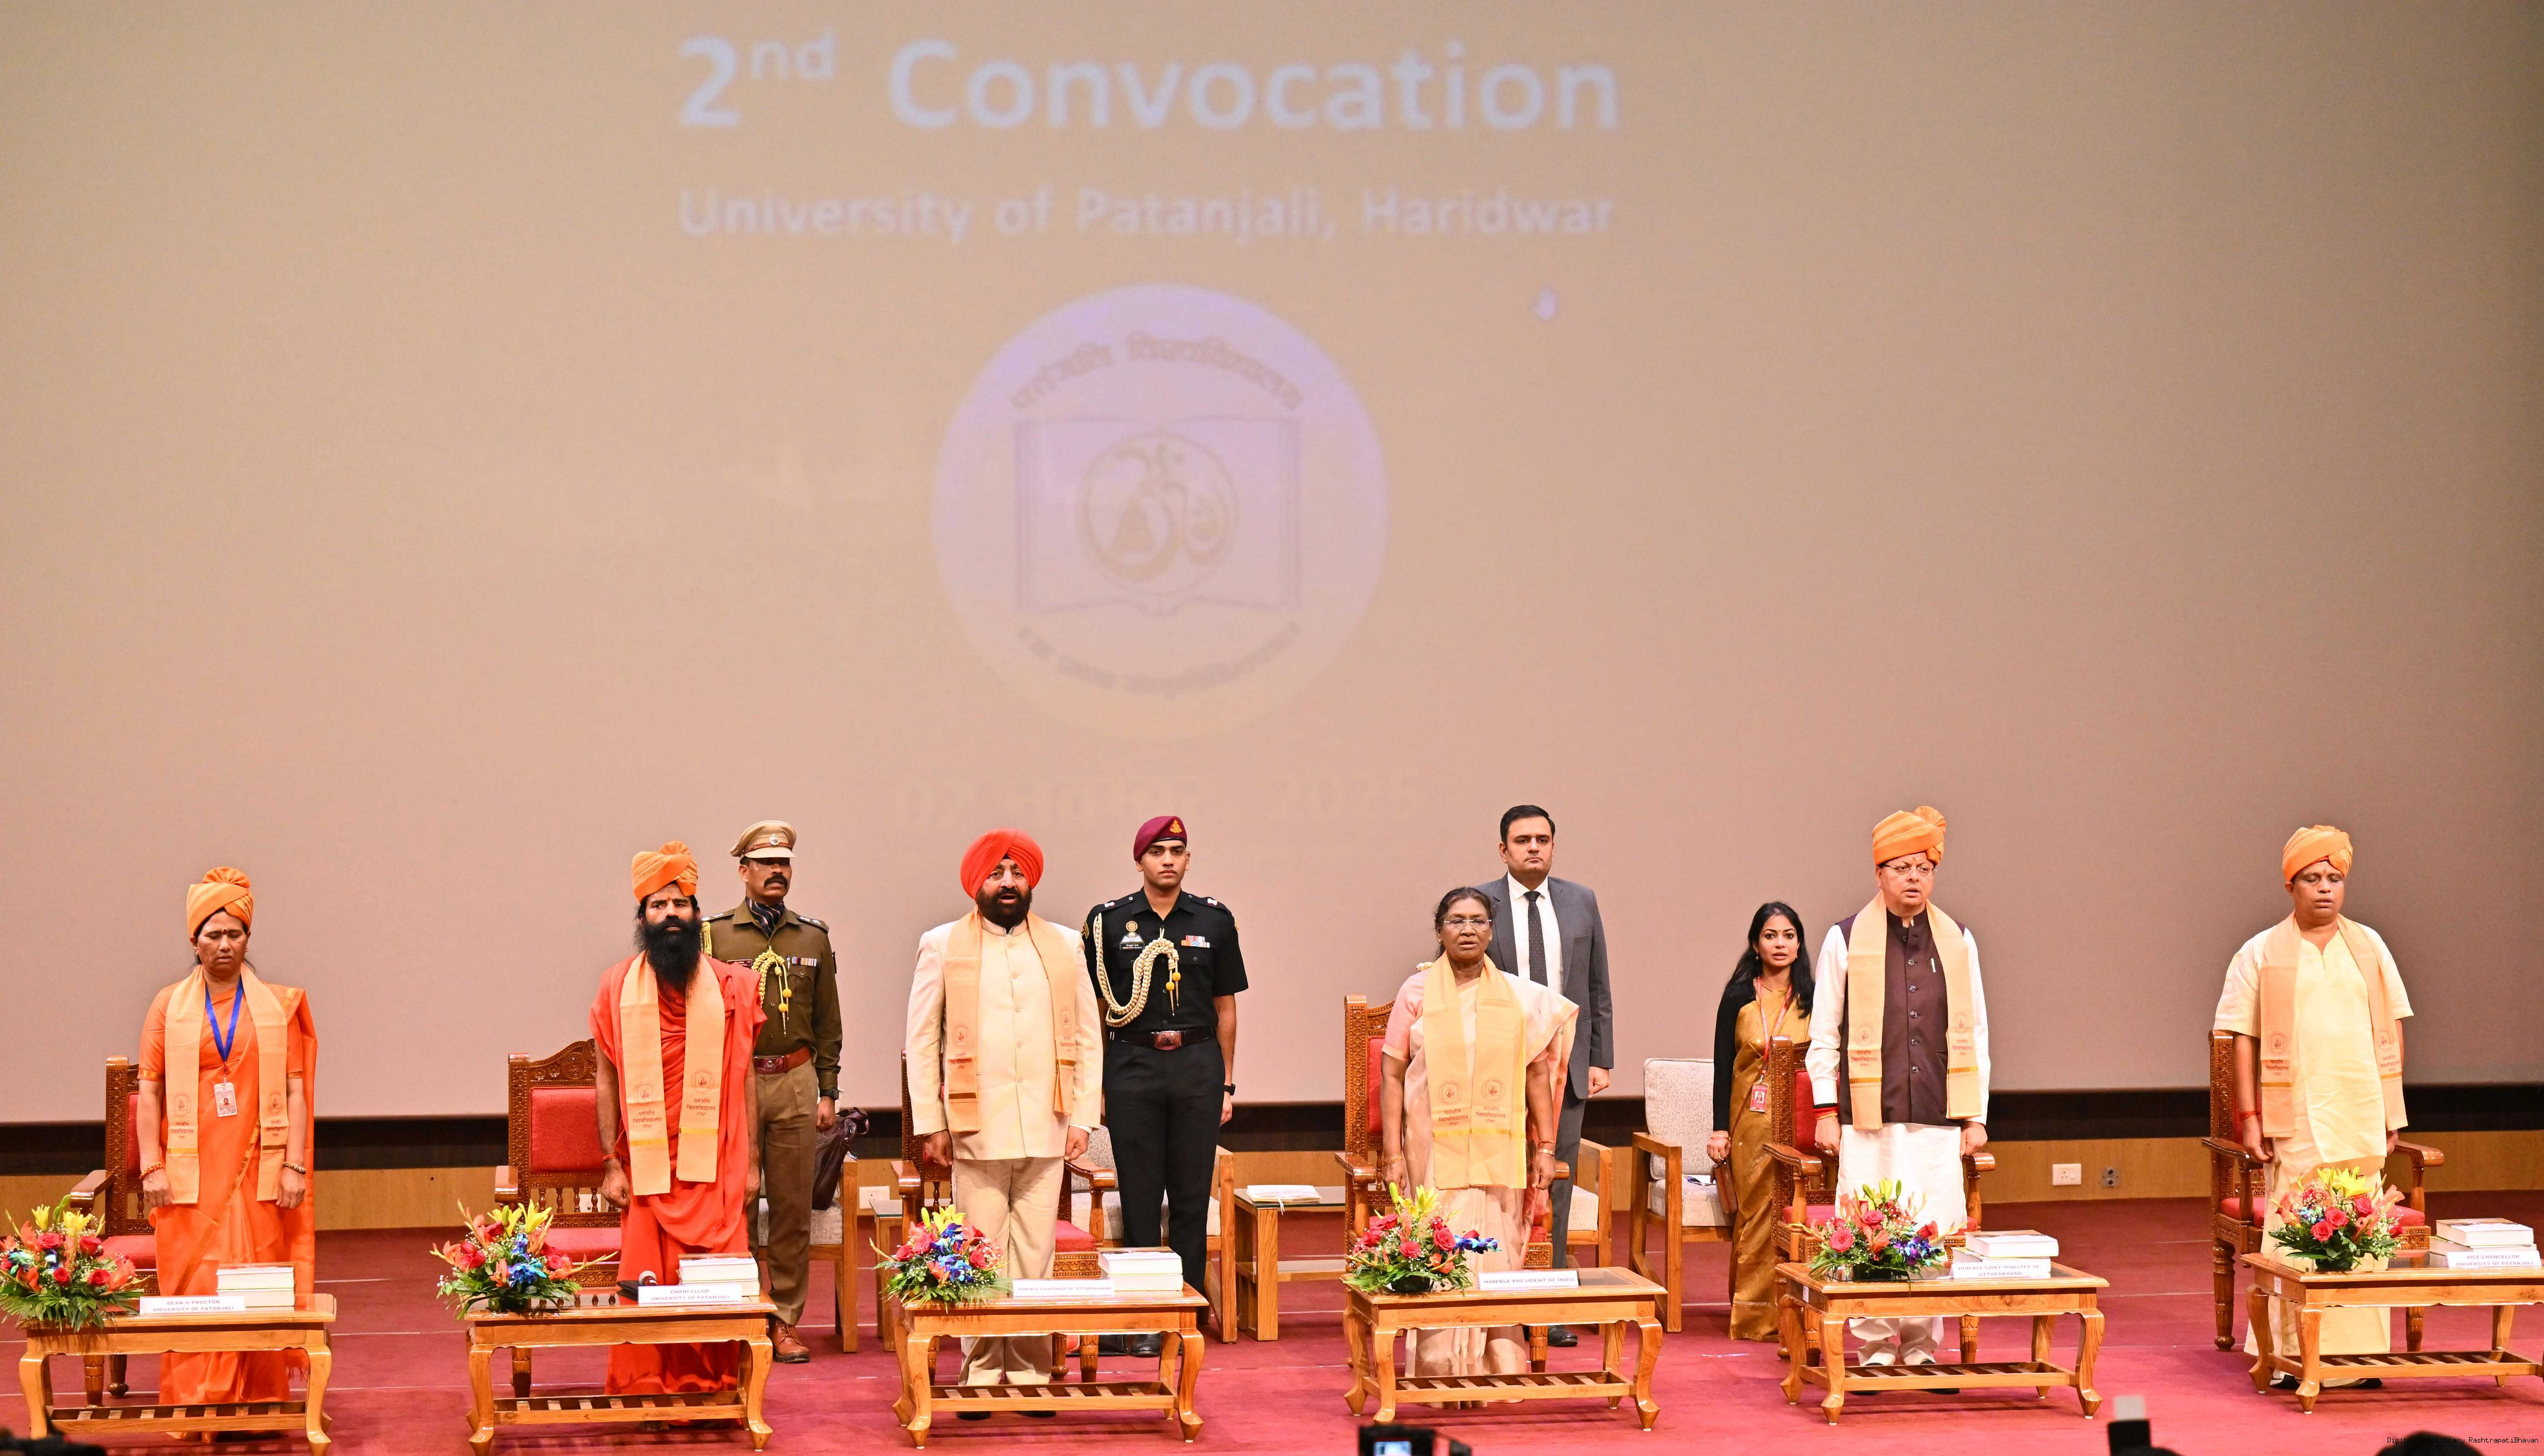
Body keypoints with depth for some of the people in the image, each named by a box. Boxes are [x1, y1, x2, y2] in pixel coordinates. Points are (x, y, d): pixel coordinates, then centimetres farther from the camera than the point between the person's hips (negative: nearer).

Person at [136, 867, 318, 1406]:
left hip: (258, 1169, 0)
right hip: (191, 1172, 0)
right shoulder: (169, 1005, 7)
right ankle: (194, 1412, 1)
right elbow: (149, 1090, 5)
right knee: (192, 1286, -4)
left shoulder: (277, 1005, 7)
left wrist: (295, 1167, -4)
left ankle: (260, 1407, 6)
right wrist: (151, 1168, -4)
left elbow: (295, 1091, 4)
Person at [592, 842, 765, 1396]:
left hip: (716, 1164, 0)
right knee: (644, 1283, -3)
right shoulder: (617, 987, 6)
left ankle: (715, 1392, 7)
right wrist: (611, 1164, 0)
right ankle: (642, 1396, 6)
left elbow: (745, 1075, 9)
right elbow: (606, 1079, 6)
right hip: (646, 1165, 0)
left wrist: (752, 1161, 5)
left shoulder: (731, 985, 7)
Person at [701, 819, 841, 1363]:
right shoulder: (714, 935, 4)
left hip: (795, 1082, 2)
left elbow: (826, 1022, 13)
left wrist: (829, 1093, 8)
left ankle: (785, 1323, 8)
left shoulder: (813, 938, 12)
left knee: (793, 1209, 2)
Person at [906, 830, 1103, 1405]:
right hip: (976, 1129, -2)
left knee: (1035, 1255, 1)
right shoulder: (942, 946, 6)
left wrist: (1083, 1116, 5)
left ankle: (1031, 1371, 7)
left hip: (1045, 1130, 2)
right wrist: (929, 1124, 0)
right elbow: (922, 1040, 6)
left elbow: (1087, 1039, 13)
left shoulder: (1065, 946, 12)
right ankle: (982, 1373, 4)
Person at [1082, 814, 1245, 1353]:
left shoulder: (1214, 920, 8)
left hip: (1197, 1064, 1)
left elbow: (1225, 1007, 12)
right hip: (1132, 1064, -1)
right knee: (1140, 1194, 1)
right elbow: (1094, 1006, 6)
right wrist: (1093, 1084, 1)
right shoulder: (1108, 921, 4)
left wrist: (1227, 1082, 8)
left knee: (1192, 1194, 3)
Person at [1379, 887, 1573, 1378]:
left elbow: (1537, 1074, 9)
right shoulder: (1417, 992, 2)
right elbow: (1392, 1075, 1)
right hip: (1435, 1148, -1)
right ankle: (1441, 1370, 2)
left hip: (1499, 1149, 2)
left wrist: (1545, 1148, 5)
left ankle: (1498, 1367, 7)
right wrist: (1391, 1154, -5)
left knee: (1498, 1254, 0)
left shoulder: (1519, 997, 7)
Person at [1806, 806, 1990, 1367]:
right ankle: (1877, 1347, 6)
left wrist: (1976, 1115, 8)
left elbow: (1975, 1036, 14)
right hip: (1869, 1116, -2)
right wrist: (1826, 1112, 1)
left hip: (1939, 1117, 2)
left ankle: (1922, 1346, 8)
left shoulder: (1958, 941, 12)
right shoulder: (1846, 940, 4)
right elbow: (1824, 1035, 7)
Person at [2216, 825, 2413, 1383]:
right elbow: (2242, 1037, 1)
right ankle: (2288, 1352, 0)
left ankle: (2360, 1352, 8)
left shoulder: (2369, 947, 13)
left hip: (2360, 1115, 3)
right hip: (2296, 1117, -3)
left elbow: (2391, 1030, 15)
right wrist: (2249, 1116, -5)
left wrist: (2392, 1108, 8)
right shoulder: (2261, 953, 4)